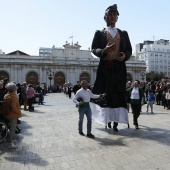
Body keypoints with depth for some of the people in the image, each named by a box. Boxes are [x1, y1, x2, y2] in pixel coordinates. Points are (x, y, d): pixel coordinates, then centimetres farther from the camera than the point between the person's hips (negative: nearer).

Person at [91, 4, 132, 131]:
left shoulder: (123, 33, 18)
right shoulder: (99, 33, 11)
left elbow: (129, 50, 14)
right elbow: (94, 49, 3)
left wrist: (125, 56, -8)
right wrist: (104, 50, -17)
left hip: (119, 67, 2)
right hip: (105, 67, -2)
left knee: (119, 94, -1)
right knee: (105, 93, -4)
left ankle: (116, 122, 7)